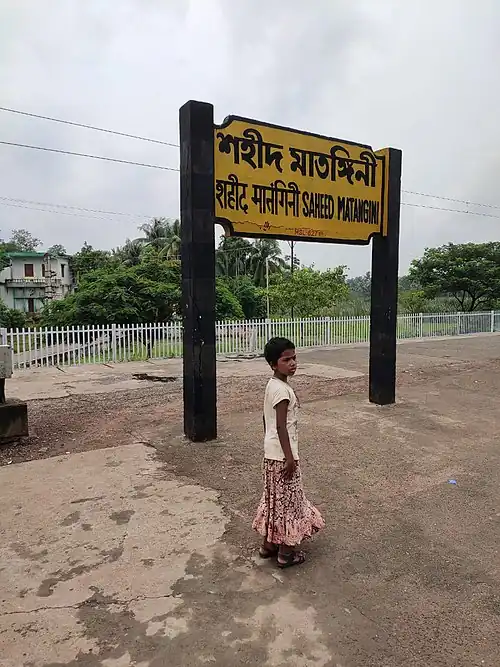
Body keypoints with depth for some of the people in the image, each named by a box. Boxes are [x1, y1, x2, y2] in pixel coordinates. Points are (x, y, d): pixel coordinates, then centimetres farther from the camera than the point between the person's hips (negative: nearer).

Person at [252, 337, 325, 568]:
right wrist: (289, 458, -20)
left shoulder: (271, 385, 6)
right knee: (288, 500, 5)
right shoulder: (283, 390, -23)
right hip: (282, 455, -9)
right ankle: (286, 552, 19)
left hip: (271, 453, 9)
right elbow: (281, 427, -24)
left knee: (274, 498, 19)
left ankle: (269, 544, 32)